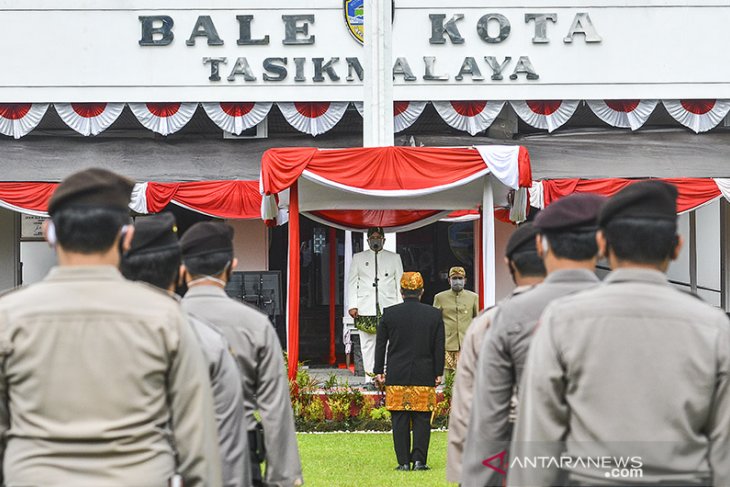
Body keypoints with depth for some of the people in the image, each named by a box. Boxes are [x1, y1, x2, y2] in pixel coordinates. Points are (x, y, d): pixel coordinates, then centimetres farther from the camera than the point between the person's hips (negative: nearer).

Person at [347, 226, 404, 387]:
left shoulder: (394, 258, 14)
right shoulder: (358, 258, 14)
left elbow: (400, 283, 11)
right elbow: (352, 283, 10)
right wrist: (352, 306, -1)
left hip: (388, 307, -1)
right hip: (365, 307, 1)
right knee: (367, 343, 0)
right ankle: (369, 377, 4)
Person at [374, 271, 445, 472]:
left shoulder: (389, 314, 0)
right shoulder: (434, 314, 1)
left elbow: (380, 344, 4)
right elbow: (439, 347, 4)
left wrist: (379, 371, 12)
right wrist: (438, 372, 10)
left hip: (397, 376, 0)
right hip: (424, 376, 0)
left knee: (400, 420, 3)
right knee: (422, 419, 4)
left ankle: (403, 462, 2)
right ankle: (419, 460, -1)